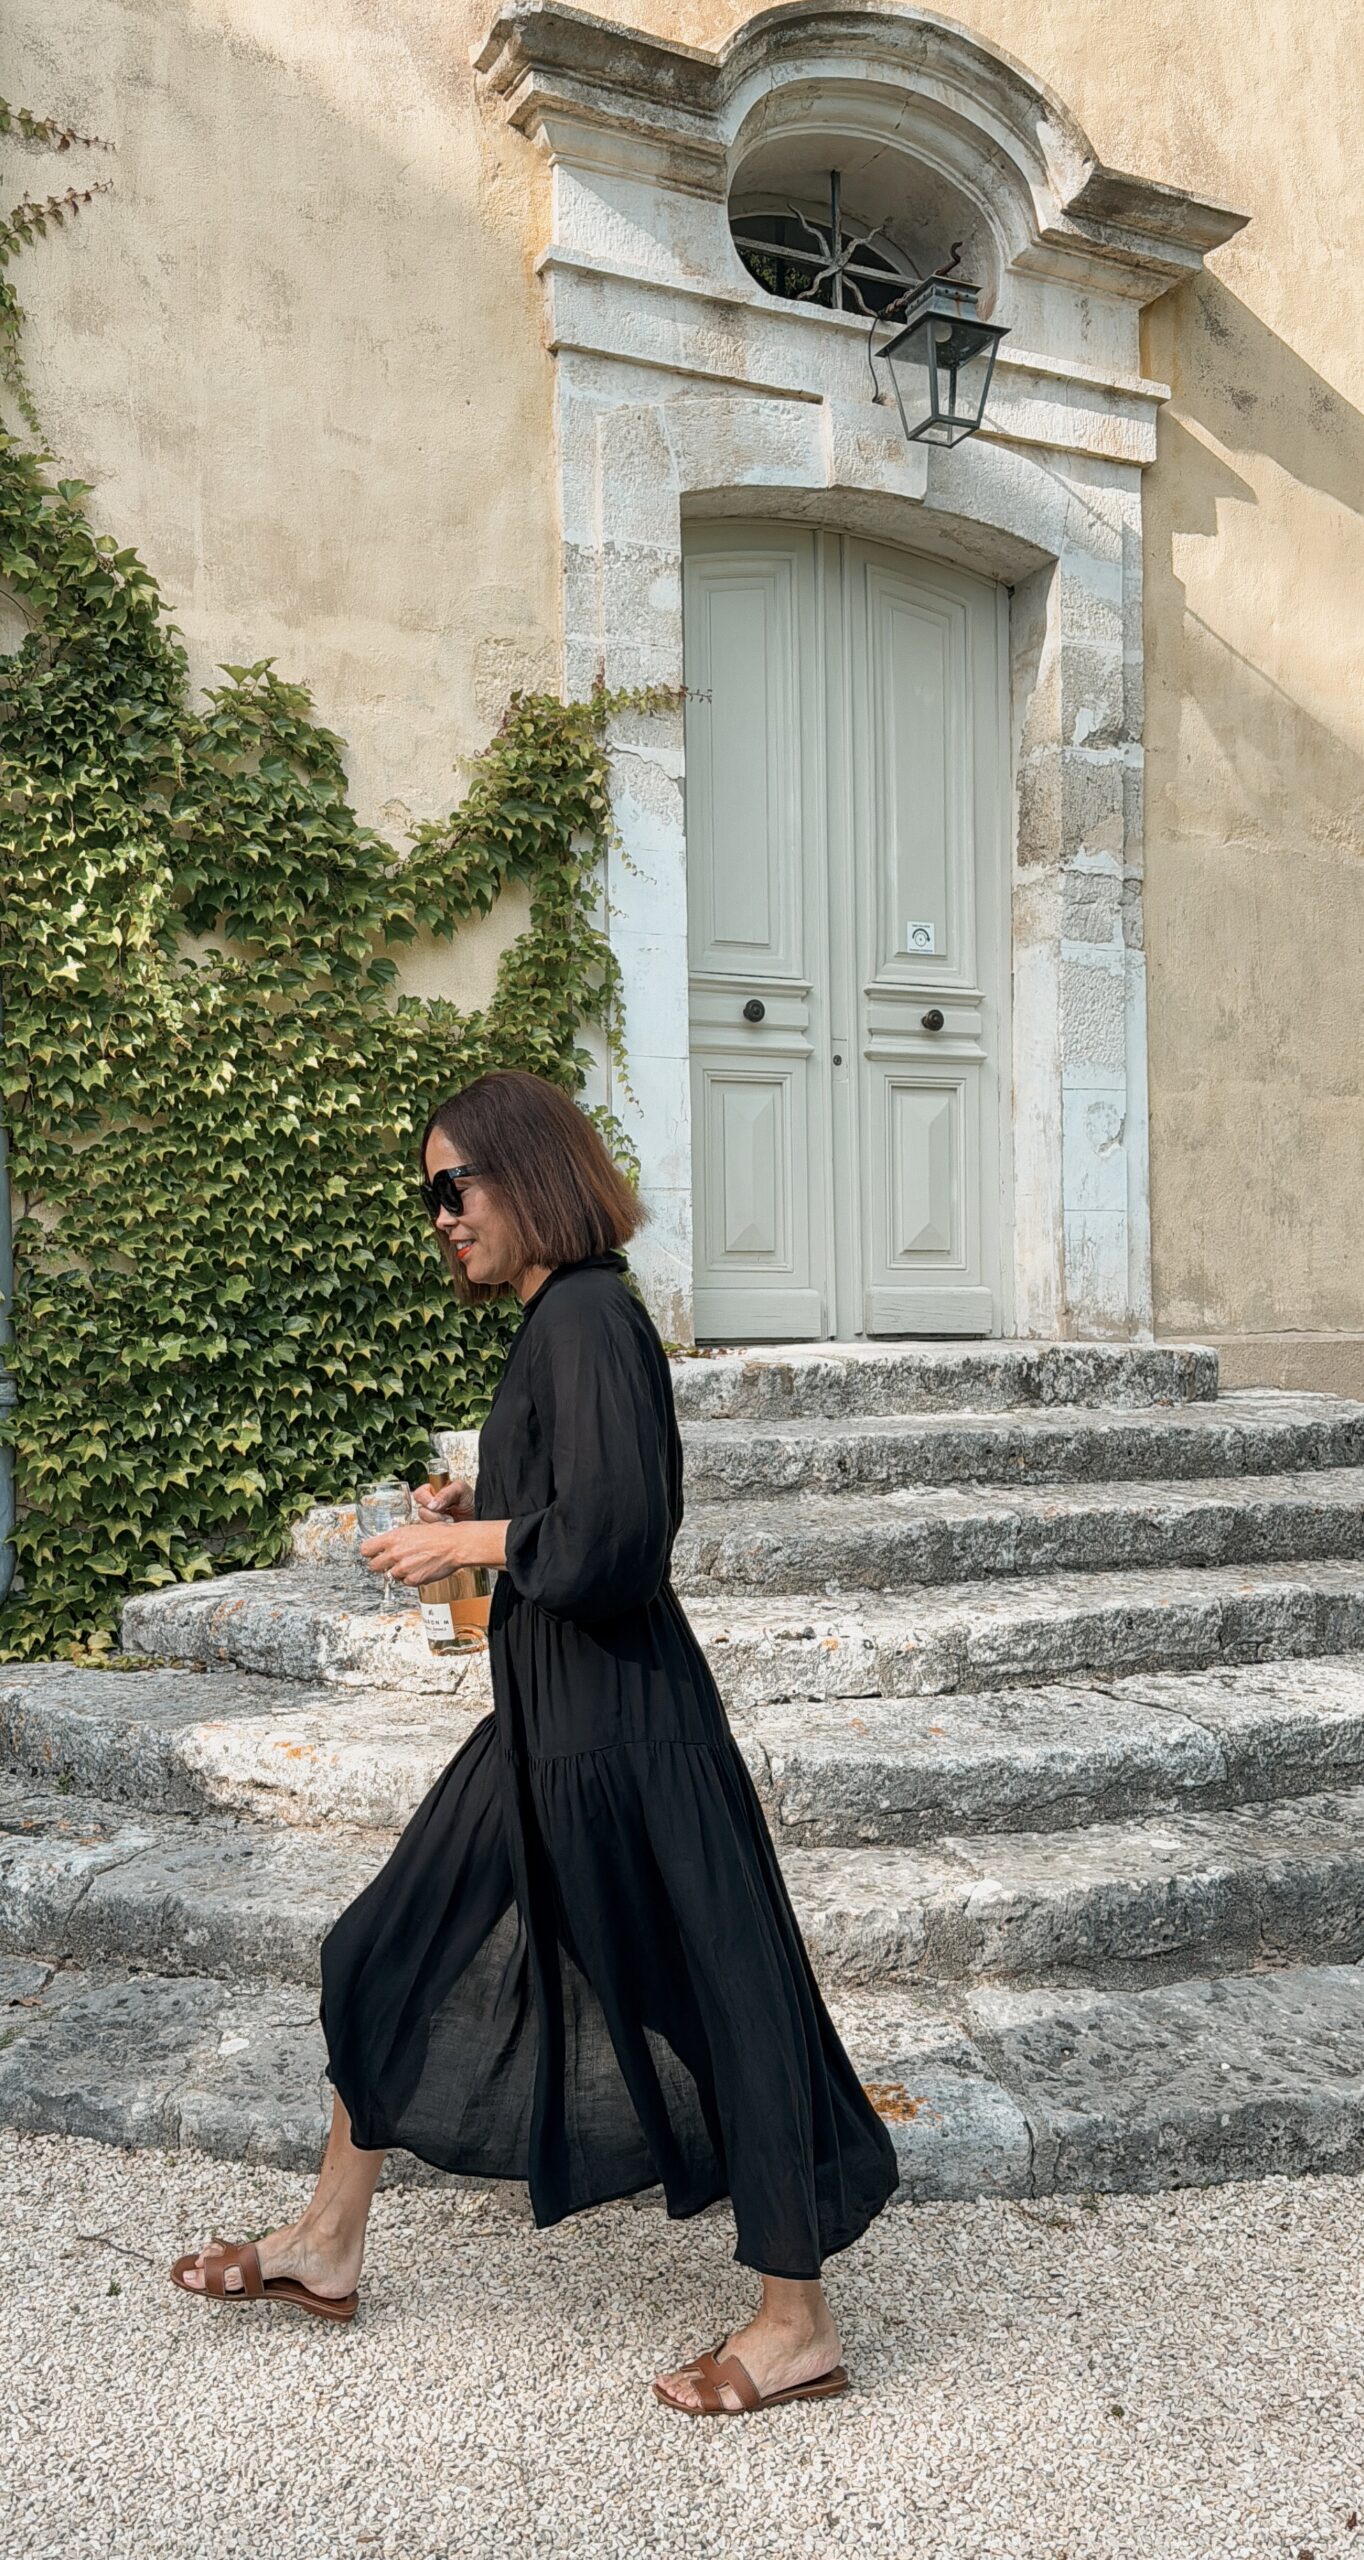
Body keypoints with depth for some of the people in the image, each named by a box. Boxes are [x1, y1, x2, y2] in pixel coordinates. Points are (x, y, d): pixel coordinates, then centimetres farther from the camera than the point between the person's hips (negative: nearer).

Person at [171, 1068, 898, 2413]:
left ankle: (798, 2324, 16)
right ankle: (326, 2247, 33)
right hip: (550, 1708, 11)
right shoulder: (555, 1319, 11)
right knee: (396, 1952, 17)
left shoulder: (586, 1318, -19)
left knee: (706, 1995, 1)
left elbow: (608, 1536, -25)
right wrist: (477, 1513, 7)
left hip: (614, 1718, -11)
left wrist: (465, 1542, -12)